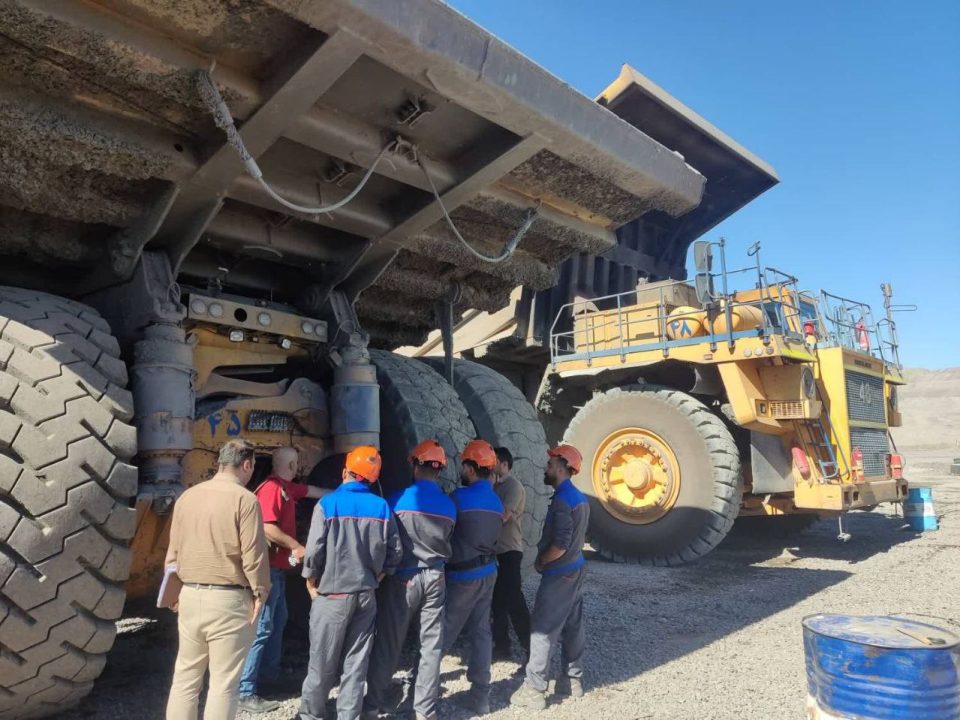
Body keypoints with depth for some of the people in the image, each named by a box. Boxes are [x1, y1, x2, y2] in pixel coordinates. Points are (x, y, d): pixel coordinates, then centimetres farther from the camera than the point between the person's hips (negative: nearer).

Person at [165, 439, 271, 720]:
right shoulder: (244, 499, -12)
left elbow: (173, 551, 13)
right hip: (228, 599, -6)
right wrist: (260, 592, -3)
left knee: (185, 676, 17)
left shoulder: (187, 496, 7)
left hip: (190, 595, 6)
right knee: (223, 683, 4)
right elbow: (253, 554, -14)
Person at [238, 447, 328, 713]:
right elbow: (267, 527, -26)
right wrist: (296, 547, -18)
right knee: (262, 627, -8)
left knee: (278, 621, 20)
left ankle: (269, 673, 33)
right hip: (268, 567, -11)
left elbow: (315, 491, 28)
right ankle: (245, 693, -4)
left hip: (279, 566, 11)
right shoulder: (271, 488, -18)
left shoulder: (288, 488, 12)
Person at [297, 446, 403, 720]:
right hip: (366, 595, 3)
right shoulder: (382, 507, -2)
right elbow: (395, 552, 0)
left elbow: (314, 551, -13)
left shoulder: (328, 504, -11)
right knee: (356, 662, 11)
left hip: (332, 595, -3)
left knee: (323, 661, 11)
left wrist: (312, 584, 2)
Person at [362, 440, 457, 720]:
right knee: (431, 644, 10)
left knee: (388, 643, 8)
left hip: (404, 577, -3)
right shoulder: (449, 506, 0)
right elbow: (447, 541, 9)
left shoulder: (399, 500, -10)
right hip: (434, 577, 3)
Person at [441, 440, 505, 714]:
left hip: (463, 576, -6)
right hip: (487, 573, 7)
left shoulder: (460, 496, -17)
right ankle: (480, 696, 15)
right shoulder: (496, 501, 6)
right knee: (481, 632, 10)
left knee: (444, 633, 6)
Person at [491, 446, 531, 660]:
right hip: (496, 550, 8)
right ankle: (502, 645, 23)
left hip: (509, 551, -8)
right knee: (498, 600, 13)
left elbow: (502, 516, -21)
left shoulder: (513, 486, -13)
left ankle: (531, 649, 6)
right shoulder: (496, 486, 12)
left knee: (513, 600, -5)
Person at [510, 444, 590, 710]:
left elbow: (560, 545, -26)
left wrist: (540, 562, -10)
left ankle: (534, 690, 3)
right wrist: (544, 555, 11)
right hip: (575, 569, 9)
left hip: (559, 574, -9)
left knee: (543, 629, -3)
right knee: (572, 627, 15)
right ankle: (573, 680, 25)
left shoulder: (562, 499, -21)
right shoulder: (579, 497, 9)